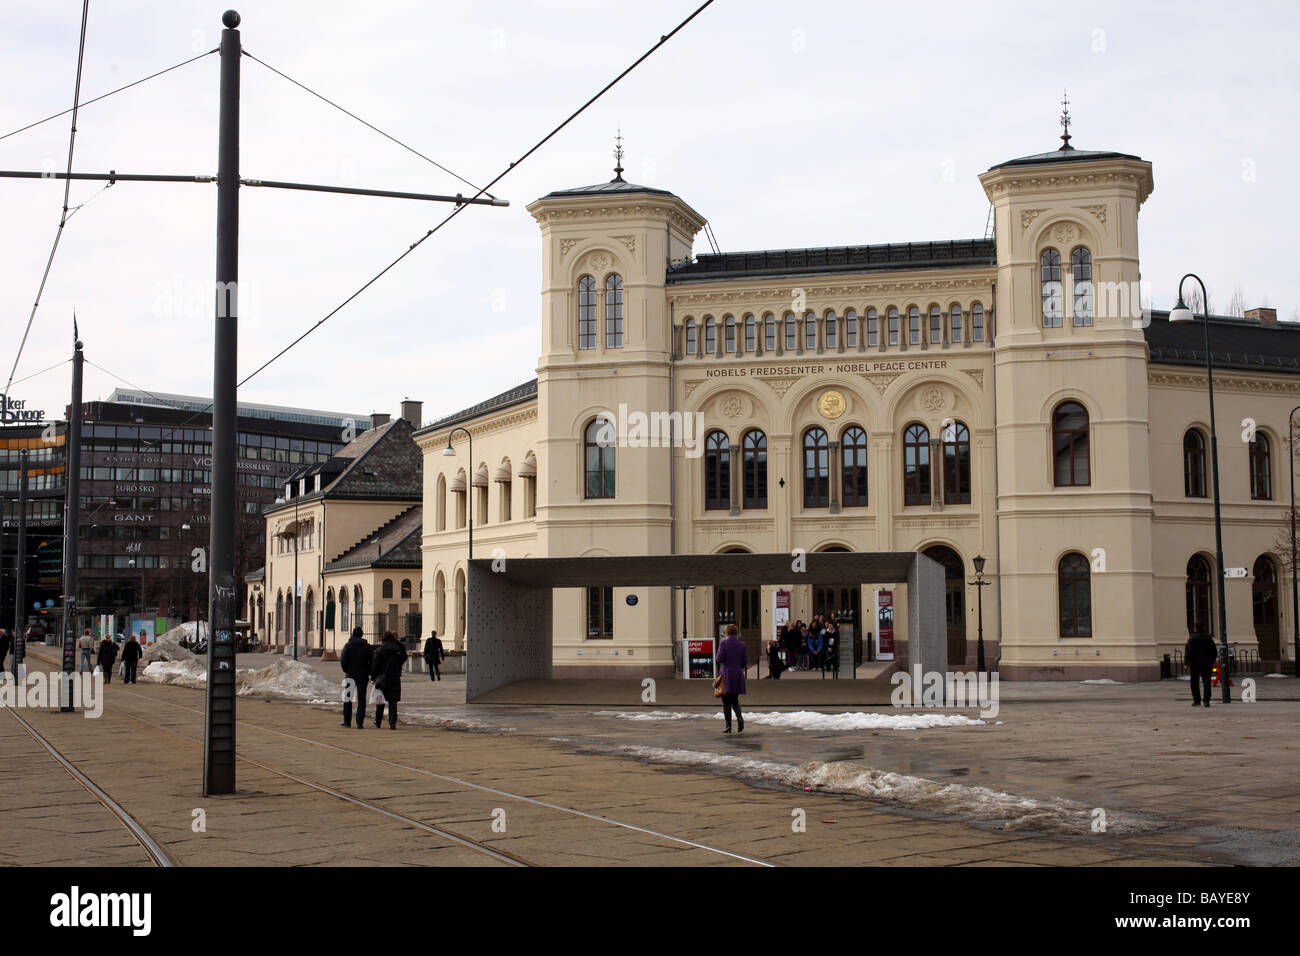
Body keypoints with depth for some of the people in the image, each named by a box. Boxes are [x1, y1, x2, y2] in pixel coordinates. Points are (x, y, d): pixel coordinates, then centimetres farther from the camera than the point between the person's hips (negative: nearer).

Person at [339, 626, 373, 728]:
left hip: (350, 675, -1)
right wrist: (369, 673, 7)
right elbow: (372, 661, -1)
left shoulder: (348, 646, -4)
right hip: (363, 676, 1)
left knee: (347, 699, 11)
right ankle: (360, 722, -3)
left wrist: (346, 670, 7)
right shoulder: (367, 647, 2)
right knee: (361, 699, 3)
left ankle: (347, 721, 14)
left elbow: (343, 661, -9)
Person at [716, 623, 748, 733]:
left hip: (726, 675, -3)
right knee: (735, 699, 17)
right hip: (738, 675, 4)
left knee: (726, 701, 4)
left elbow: (720, 659, -12)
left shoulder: (724, 643, -8)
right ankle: (739, 718, -9)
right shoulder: (742, 644, 3)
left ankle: (728, 726, 1)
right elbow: (745, 662, 4)